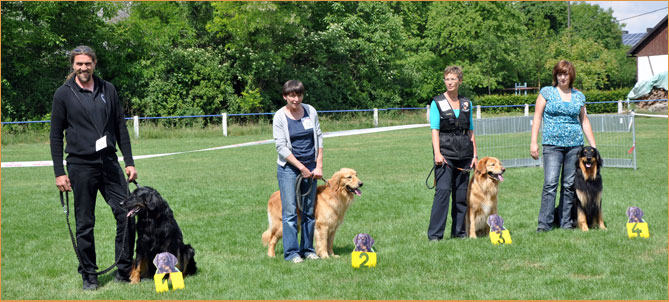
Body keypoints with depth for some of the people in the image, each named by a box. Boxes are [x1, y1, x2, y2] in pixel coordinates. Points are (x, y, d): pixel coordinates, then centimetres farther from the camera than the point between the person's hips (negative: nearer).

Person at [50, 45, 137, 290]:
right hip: (81, 166, -3)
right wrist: (59, 173, -4)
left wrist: (129, 162, 6)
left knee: (126, 215, -3)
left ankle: (125, 271, 10)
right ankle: (89, 276, 14)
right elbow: (56, 135, 2)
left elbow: (121, 128, 13)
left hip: (110, 162, 3)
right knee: (85, 224, 3)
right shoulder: (64, 94, 1)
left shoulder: (108, 90, 9)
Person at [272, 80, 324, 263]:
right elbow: (281, 146, -10)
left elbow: (319, 139, 7)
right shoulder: (280, 117, -7)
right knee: (290, 211, -6)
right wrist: (301, 167, -13)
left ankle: (307, 249, 16)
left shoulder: (310, 112, 4)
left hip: (310, 168, 4)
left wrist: (319, 166, -1)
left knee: (309, 211, 8)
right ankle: (291, 252, -1)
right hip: (288, 168, -4)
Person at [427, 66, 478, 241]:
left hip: (464, 153, 4)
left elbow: (471, 131, 16)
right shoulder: (437, 102, 1)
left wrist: (474, 155, 10)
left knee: (462, 194, 5)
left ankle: (459, 232, 14)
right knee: (443, 190, -13)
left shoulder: (466, 103, 13)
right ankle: (434, 234, -13)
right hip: (445, 152, -4)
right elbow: (435, 130, -6)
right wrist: (437, 153, -16)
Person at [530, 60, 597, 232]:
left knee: (570, 184, 4)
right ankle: (544, 223, -11)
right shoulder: (547, 92, 4)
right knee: (550, 183, -12)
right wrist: (533, 142, -6)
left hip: (575, 144, 3)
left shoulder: (579, 96, 12)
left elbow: (584, 121, 18)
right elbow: (537, 117, 3)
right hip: (552, 143, -3)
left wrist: (593, 146, 14)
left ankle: (565, 221, 11)